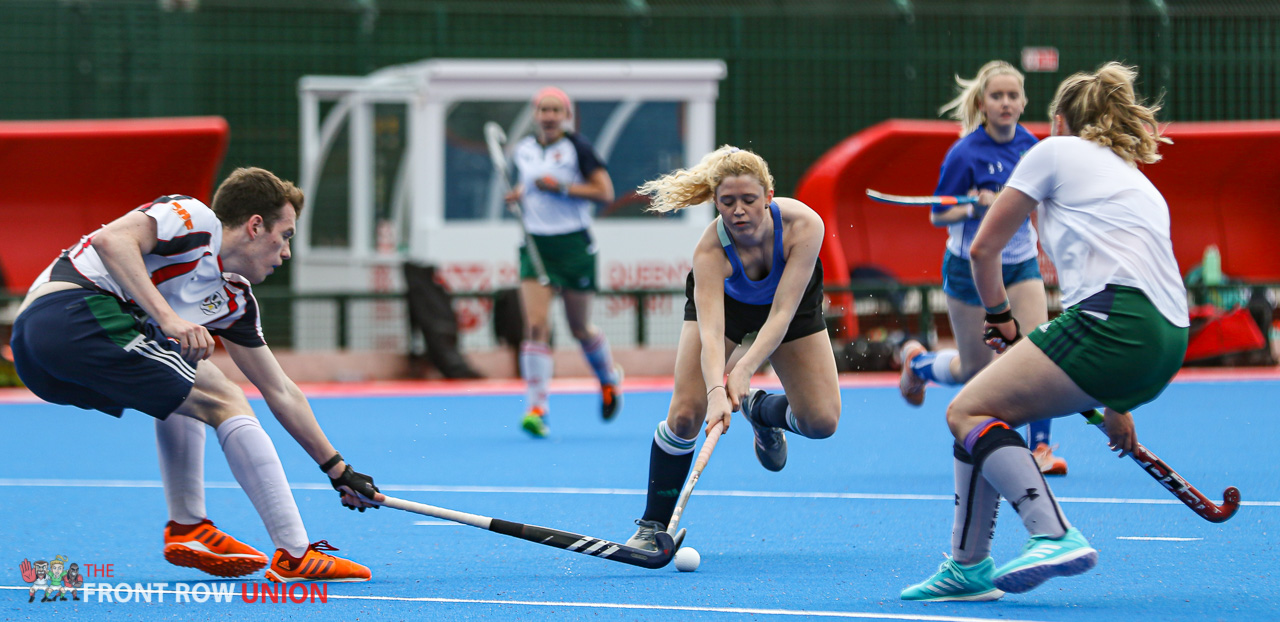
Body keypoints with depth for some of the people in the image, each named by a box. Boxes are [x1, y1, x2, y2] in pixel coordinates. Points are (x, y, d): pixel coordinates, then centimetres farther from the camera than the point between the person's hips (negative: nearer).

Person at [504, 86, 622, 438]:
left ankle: (609, 379, 41)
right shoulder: (523, 151, 7)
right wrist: (517, 195, 5)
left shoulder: (577, 148, -8)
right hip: (536, 246, 3)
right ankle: (536, 409, -16)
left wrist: (561, 187, -19)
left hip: (574, 246, -3)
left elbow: (605, 192, -11)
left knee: (579, 328, 10)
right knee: (535, 326, -12)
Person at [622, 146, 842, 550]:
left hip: (792, 304, 1)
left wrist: (744, 372, -51)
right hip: (724, 300, -1)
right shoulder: (710, 250, -38)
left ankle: (761, 410, 23)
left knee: (821, 421, -11)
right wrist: (717, 391, -63)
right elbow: (711, 333, -46)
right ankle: (653, 525, -1)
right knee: (685, 414, -17)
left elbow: (782, 314, -39)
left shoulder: (804, 225, -38)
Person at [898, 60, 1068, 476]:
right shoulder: (966, 153, -20)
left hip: (1021, 262, 4)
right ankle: (916, 361, 39)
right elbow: (937, 216, -15)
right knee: (974, 371, 6)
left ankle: (1040, 447, -2)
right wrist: (976, 206, -30)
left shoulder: (1028, 144, -2)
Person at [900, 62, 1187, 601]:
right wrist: (1115, 403, 42)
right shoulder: (1138, 181, 33)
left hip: (1112, 317, -8)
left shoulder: (1056, 152, 12)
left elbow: (984, 248, 15)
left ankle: (1056, 537, -24)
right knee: (986, 405, 16)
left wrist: (999, 317, 33)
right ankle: (967, 567, 12)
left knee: (969, 412, -6)